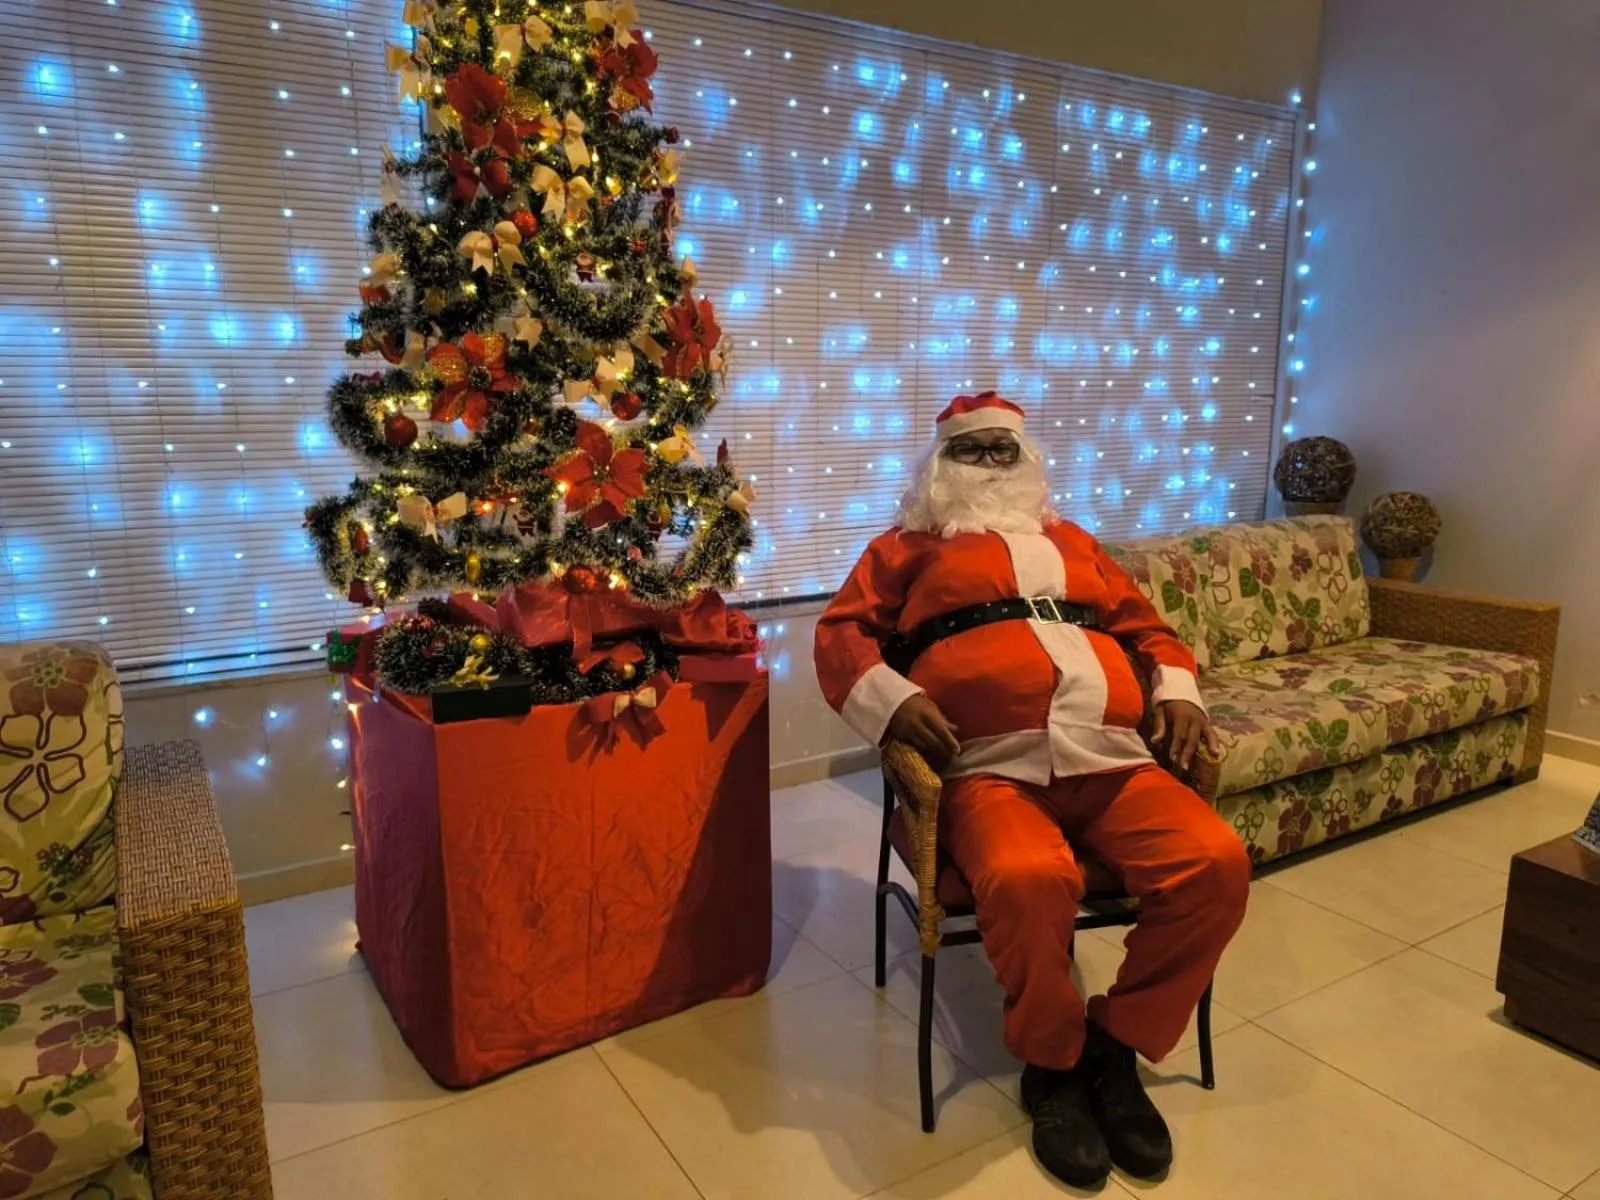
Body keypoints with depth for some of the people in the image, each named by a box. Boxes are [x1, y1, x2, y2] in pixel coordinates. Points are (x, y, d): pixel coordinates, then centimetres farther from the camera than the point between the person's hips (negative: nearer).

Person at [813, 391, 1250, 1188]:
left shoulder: (1071, 541, 32)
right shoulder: (910, 545, 21)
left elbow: (1145, 625, 32)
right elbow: (841, 631, 11)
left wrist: (1178, 689, 11)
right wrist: (892, 700, -9)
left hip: (1113, 762, 5)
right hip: (992, 770, -4)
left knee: (1217, 864, -21)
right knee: (1026, 881, -35)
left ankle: (1115, 1047, 2)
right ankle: (1052, 1063, -3)